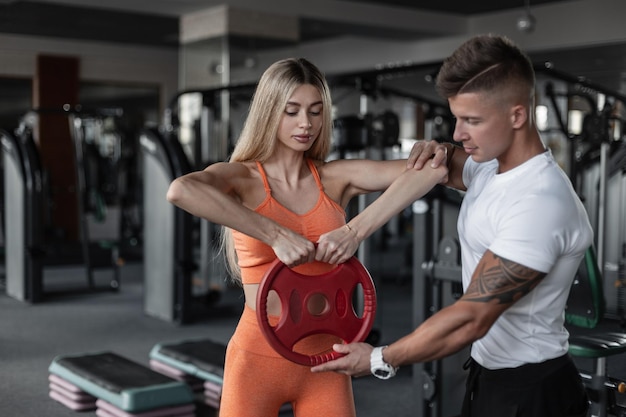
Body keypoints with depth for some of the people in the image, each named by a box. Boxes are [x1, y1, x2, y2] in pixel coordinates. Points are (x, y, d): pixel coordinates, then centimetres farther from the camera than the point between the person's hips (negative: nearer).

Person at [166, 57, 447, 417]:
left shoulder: (337, 178, 1)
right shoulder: (241, 177, -5)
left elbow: (432, 170, -11)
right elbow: (180, 190, -28)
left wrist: (358, 230, -21)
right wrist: (276, 234, -30)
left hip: (324, 359, 2)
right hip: (257, 356, -2)